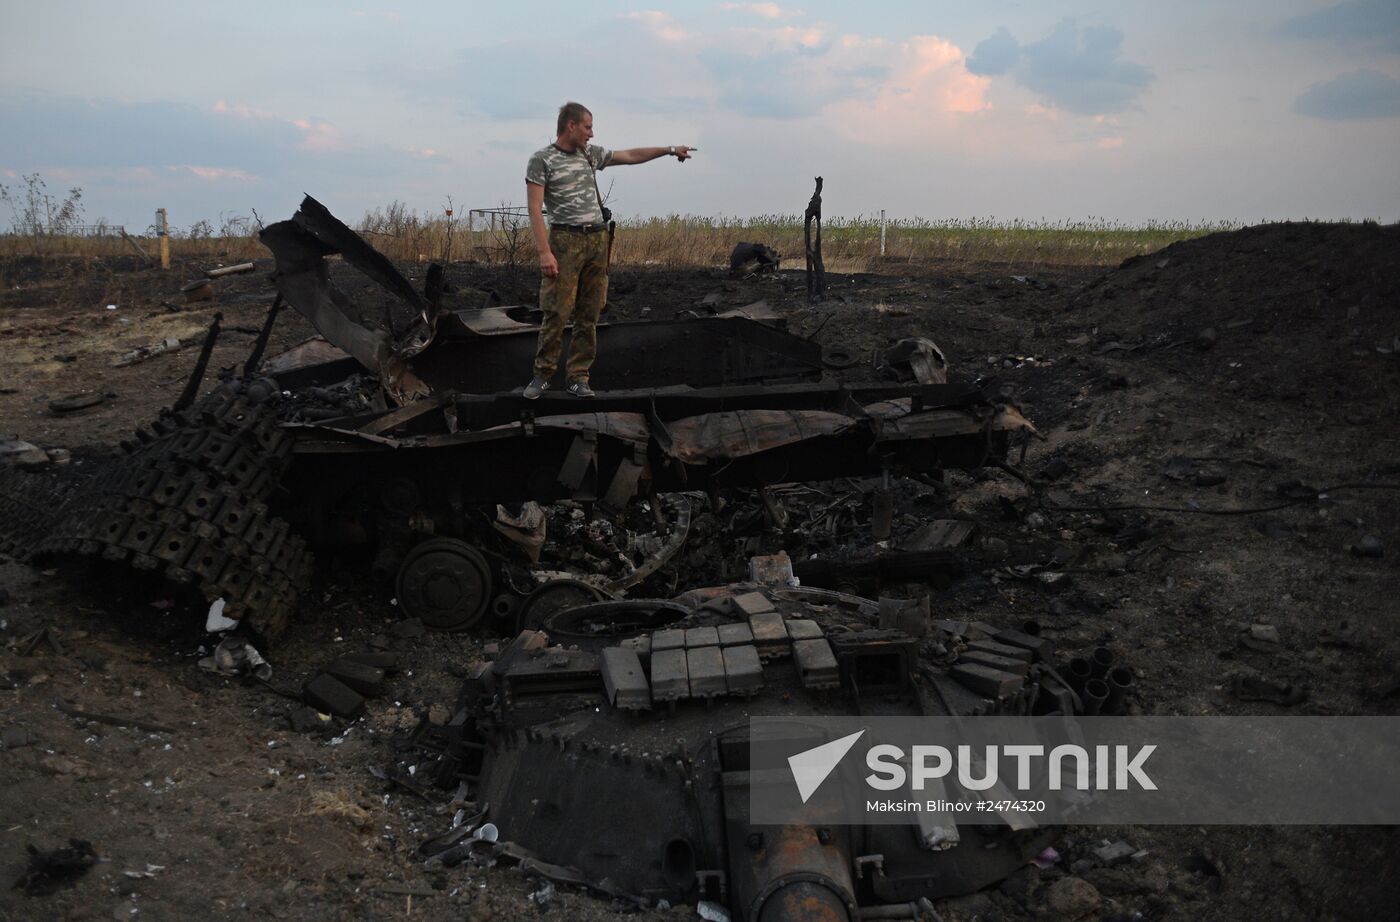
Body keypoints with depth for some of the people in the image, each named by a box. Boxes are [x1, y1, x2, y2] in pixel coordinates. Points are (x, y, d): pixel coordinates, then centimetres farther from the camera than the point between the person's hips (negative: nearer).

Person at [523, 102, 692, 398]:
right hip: (566, 239, -6)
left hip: (598, 238, 6)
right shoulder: (541, 160, -3)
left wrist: (670, 150, 26)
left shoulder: (591, 153, 16)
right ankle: (543, 374, 2)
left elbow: (631, 156, 26)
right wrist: (545, 252, -18)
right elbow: (535, 210, -9)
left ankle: (578, 376, 10)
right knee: (556, 313, -9)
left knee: (589, 315, 4)